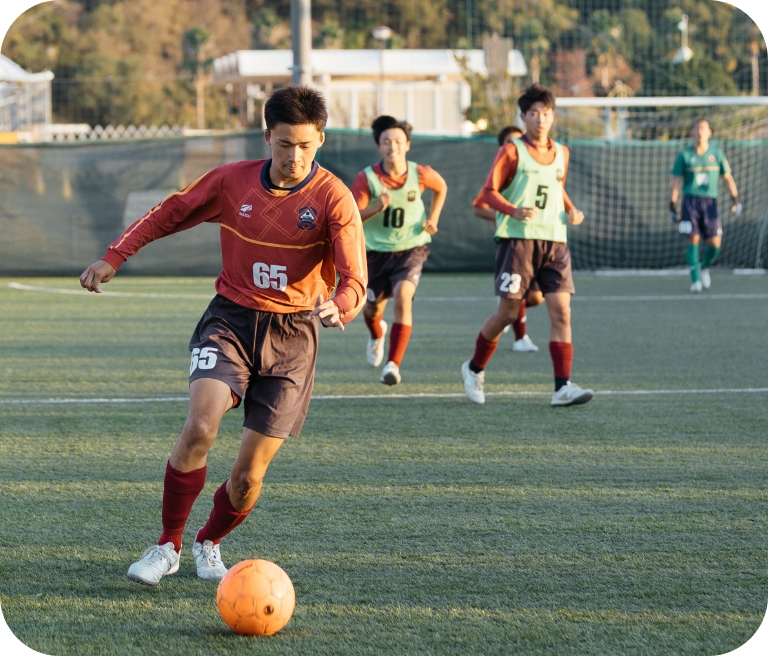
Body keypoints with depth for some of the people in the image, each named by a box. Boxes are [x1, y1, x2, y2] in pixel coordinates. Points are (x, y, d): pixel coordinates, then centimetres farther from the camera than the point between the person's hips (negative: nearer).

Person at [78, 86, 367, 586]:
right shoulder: (233, 181, -3)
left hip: (292, 336, -1)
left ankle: (210, 543, 31)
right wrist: (114, 258, 7)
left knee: (249, 475, -1)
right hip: (230, 319, 1)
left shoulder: (334, 199, -11)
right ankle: (168, 547, -7)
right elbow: (170, 214, 13)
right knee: (200, 428, -25)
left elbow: (354, 281, -20)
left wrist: (338, 307, -42)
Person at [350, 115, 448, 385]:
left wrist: (433, 218, 2)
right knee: (373, 307, 16)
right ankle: (377, 335, 56)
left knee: (403, 298, -26)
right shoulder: (367, 178, -15)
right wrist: (376, 208, -34)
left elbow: (441, 188, 13)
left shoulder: (420, 174, -11)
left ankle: (393, 365, -24)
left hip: (411, 249, -1)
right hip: (377, 250, 1)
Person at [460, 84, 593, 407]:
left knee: (561, 310, -9)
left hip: (554, 240, 4)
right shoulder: (512, 151, -2)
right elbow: (489, 191, -4)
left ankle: (562, 387, -12)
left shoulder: (561, 153, 14)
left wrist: (571, 210, 10)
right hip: (518, 239, -4)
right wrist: (514, 211, -21)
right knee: (508, 311, -1)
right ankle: (474, 368, 23)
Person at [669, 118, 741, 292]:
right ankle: (695, 280, -3)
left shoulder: (717, 154, 9)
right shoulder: (684, 156, 5)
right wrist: (672, 205, 0)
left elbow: (728, 178, 12)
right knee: (693, 240, -9)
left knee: (715, 243, -7)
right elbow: (676, 182, 6)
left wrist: (735, 199, 1)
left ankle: (704, 267, 22)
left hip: (710, 201, 1)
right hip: (691, 201, -1)